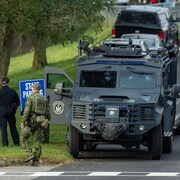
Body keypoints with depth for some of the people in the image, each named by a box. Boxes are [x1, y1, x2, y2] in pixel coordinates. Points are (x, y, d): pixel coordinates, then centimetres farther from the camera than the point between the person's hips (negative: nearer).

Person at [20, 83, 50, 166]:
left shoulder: (31, 97, -6)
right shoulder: (44, 98, 11)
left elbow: (27, 110, -14)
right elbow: (48, 112, 12)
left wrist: (23, 122, -12)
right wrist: (47, 122, 23)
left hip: (31, 121, -5)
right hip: (40, 122, 5)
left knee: (23, 138, 6)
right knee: (38, 141, 6)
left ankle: (30, 154, -10)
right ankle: (36, 161, 3)